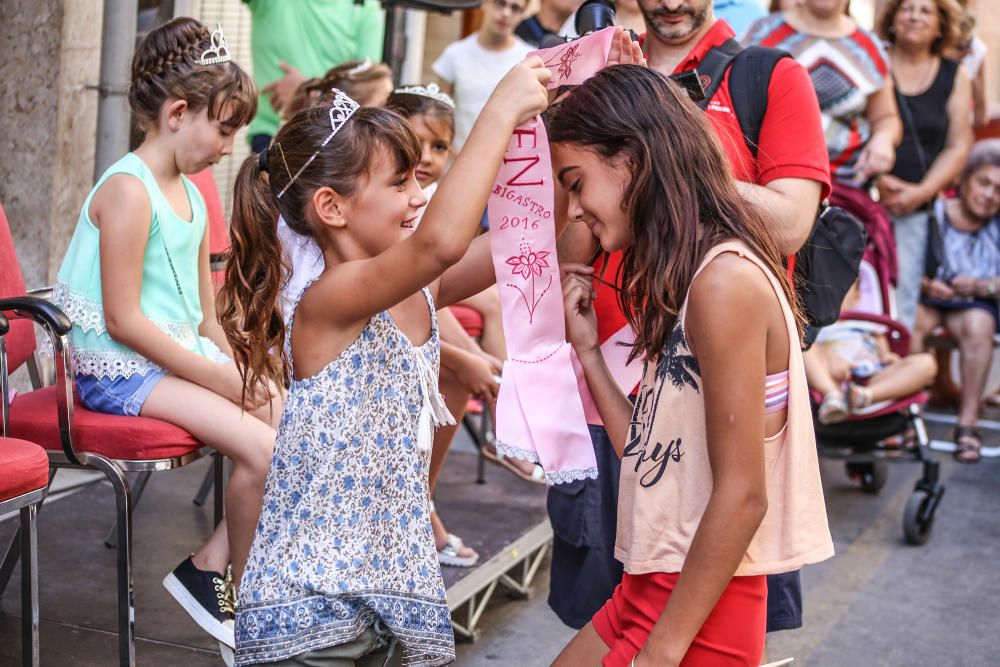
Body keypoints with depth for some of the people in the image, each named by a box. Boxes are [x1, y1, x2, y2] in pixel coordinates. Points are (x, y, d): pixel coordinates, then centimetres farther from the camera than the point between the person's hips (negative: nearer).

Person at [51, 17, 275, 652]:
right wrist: (218, 377, -19)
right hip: (121, 370, -9)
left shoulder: (190, 196, 13)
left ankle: (212, 565, 3)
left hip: (182, 356, 9)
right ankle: (215, 577, 2)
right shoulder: (129, 191, -16)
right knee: (262, 447, -23)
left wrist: (243, 372, -1)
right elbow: (124, 320, -20)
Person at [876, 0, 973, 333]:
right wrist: (875, 179, -13)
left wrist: (921, 191, -4)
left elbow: (958, 146, 9)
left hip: (913, 211, 3)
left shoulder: (954, 77, 11)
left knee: (902, 306, 0)